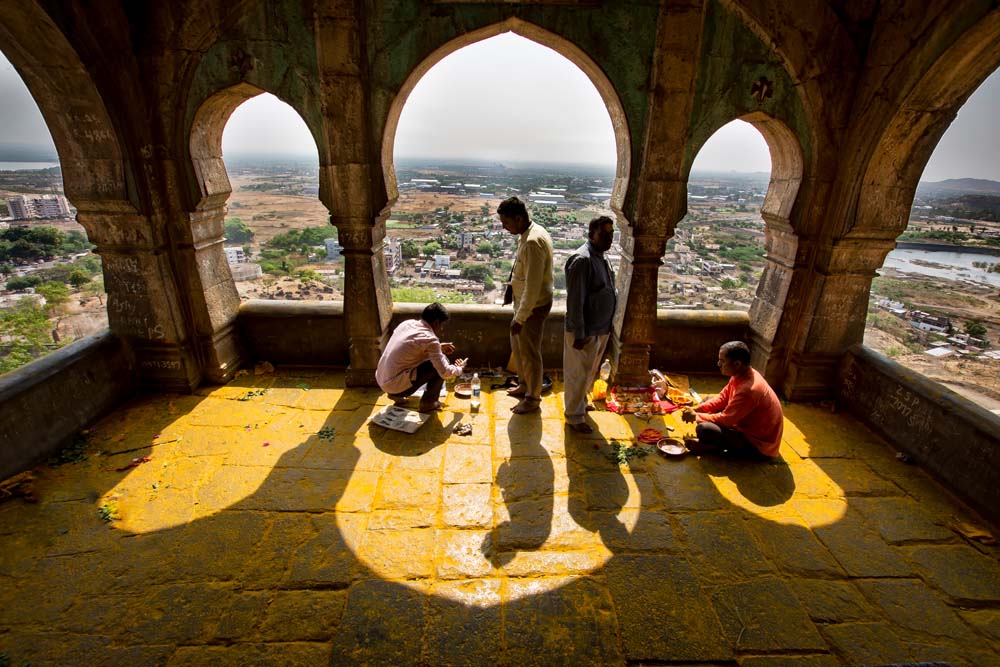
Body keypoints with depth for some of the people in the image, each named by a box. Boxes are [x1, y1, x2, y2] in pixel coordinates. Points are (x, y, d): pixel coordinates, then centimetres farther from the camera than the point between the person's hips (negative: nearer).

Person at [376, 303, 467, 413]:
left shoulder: (408, 323, 5)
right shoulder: (430, 339, -17)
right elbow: (445, 372, -15)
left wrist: (439, 347, 23)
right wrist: (459, 369, 5)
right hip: (396, 386, -8)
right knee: (441, 363, -4)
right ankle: (428, 403, 11)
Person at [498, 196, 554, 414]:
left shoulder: (533, 242, -28)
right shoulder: (531, 232, 5)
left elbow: (533, 286, -28)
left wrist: (519, 318, -24)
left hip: (534, 305, -10)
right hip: (523, 301, 10)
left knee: (530, 352, 5)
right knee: (517, 345, 23)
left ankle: (533, 399, 23)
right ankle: (524, 384, 43)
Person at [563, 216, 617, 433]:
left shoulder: (601, 258, 9)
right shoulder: (582, 260, -21)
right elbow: (575, 300, -24)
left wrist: (607, 326, 19)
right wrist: (579, 334, -23)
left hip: (601, 328, 9)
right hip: (585, 331, -9)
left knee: (590, 371, 23)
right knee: (578, 374, 5)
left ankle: (580, 402, 42)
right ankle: (574, 416, 20)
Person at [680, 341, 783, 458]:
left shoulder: (748, 389, -32)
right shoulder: (742, 375, -4)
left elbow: (725, 419, -26)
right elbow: (722, 399, 8)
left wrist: (696, 416, -12)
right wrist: (697, 409, -4)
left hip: (758, 444, -9)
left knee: (703, 429, -29)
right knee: (708, 400, 11)